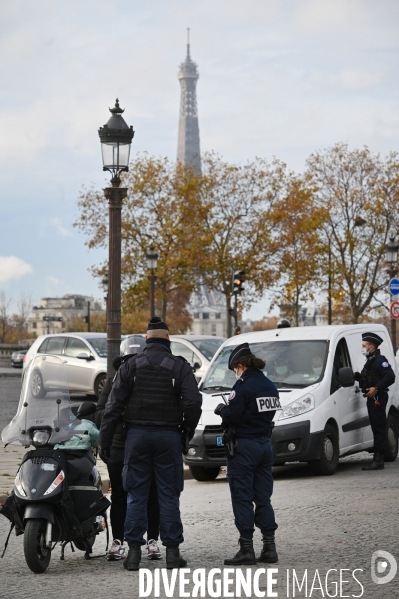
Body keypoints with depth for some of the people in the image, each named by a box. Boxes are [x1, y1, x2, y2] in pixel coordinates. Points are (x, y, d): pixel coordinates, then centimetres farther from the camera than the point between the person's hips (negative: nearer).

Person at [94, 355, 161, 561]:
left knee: (151, 496, 3)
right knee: (119, 497, 3)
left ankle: (152, 541, 11)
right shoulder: (113, 382, 10)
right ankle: (117, 542, 10)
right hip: (119, 448, 1)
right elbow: (99, 415, 4)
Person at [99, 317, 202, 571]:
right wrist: (188, 429, 6)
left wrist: (105, 439, 4)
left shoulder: (131, 365, 3)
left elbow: (114, 405, 0)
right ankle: (172, 552, 4)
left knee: (136, 495, 5)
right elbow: (193, 401, -10)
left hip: (137, 435, 1)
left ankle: (134, 552, 3)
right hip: (169, 436, -1)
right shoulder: (180, 366, -1)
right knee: (169, 495, 4)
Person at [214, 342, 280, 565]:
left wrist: (222, 410, 3)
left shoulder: (244, 386, -16)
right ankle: (269, 547, 12)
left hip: (244, 446, -8)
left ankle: (247, 550, 0)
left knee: (242, 499, -1)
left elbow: (232, 417, -19)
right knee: (263, 499, 12)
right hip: (265, 444, 8)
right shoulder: (269, 386, 9)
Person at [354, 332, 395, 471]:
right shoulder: (370, 361, 21)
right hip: (372, 398, 10)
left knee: (379, 428, -10)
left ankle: (378, 460, -12)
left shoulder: (380, 360, -11)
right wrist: (356, 375, 9)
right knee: (376, 428, 12)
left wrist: (376, 388, -25)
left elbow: (390, 377, -21)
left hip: (378, 397, -10)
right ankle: (377, 459, 16)